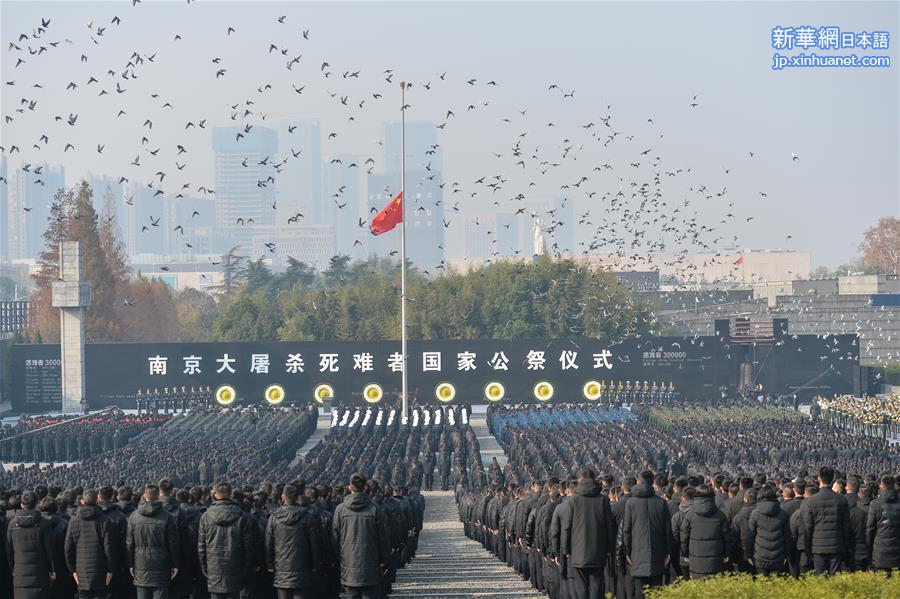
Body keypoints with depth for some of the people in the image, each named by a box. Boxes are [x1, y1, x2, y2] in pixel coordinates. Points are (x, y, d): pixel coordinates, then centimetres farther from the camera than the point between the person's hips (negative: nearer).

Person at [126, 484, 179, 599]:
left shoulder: (133, 517, 1)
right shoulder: (167, 517, -6)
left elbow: (129, 543, 4)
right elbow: (173, 543, -3)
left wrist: (131, 564, 11)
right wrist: (175, 565, 5)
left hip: (141, 568, 2)